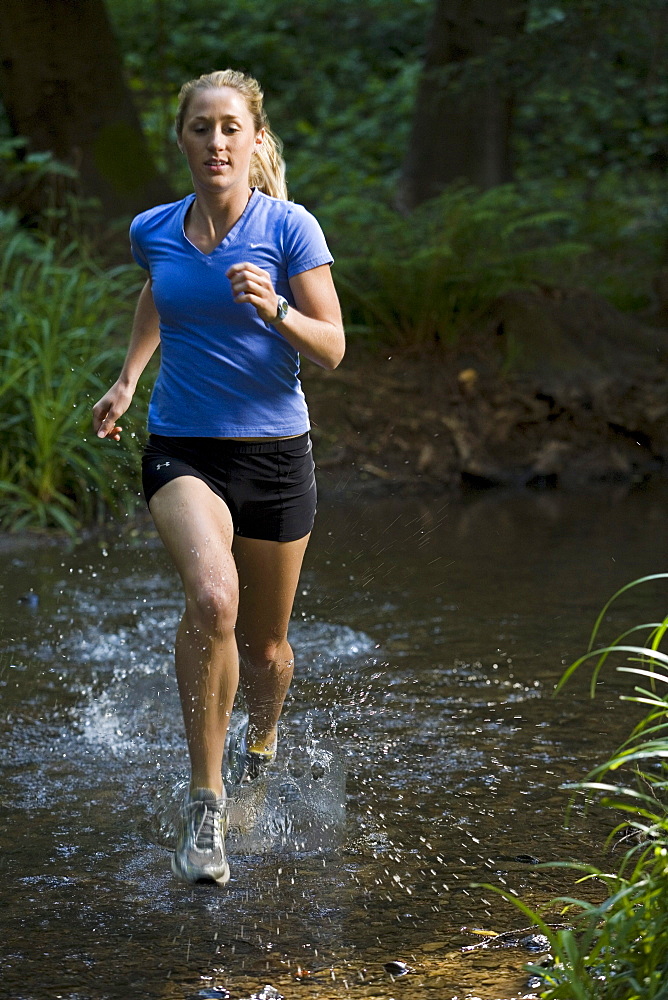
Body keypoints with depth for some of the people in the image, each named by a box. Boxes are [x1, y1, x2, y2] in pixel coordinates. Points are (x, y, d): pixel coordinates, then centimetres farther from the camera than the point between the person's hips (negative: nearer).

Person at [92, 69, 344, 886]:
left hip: (274, 452, 0)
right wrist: (127, 381, 21)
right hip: (182, 450, 0)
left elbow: (331, 349, -8)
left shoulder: (289, 228, -7)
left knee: (264, 645, 13)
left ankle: (261, 753, 48)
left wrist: (275, 308, -25)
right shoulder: (153, 231, 2)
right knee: (212, 597, -29)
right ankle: (204, 803, -21)